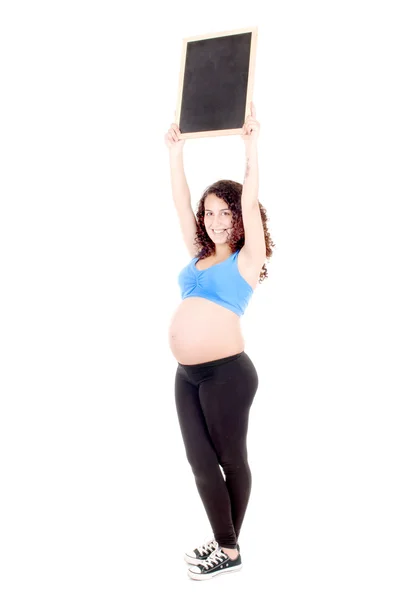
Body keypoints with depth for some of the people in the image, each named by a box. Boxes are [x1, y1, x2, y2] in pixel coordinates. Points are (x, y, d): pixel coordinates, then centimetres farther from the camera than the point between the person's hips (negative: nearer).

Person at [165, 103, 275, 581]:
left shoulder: (247, 259, 0)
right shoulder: (199, 255, 15)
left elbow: (250, 202, -9)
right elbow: (181, 203, 17)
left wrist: (251, 146, -8)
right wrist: (176, 154, 15)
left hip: (227, 374, -6)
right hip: (187, 375, 7)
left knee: (231, 460, 6)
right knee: (200, 461, 9)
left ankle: (230, 550, 20)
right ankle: (222, 543, 24)